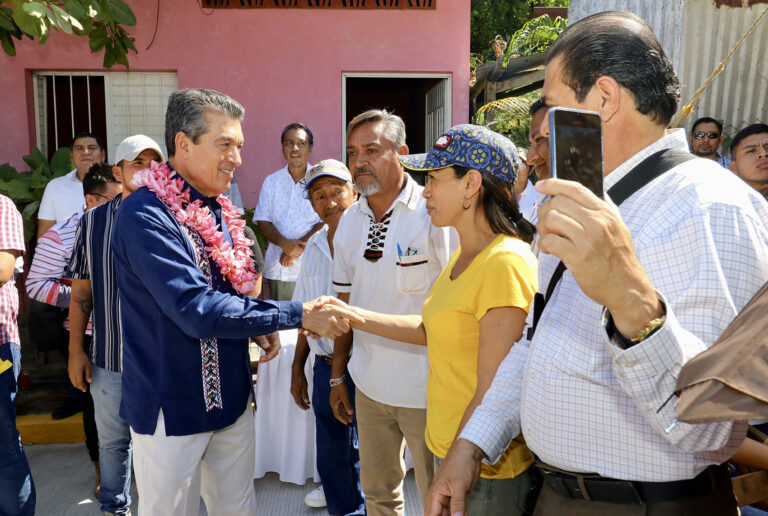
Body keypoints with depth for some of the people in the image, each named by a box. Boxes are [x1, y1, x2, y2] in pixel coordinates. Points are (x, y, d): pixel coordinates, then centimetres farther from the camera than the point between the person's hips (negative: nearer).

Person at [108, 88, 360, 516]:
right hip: (172, 408, -7)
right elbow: (196, 310, -29)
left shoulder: (220, 209, 6)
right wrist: (298, 315, -28)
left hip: (231, 396, 7)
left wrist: (260, 328, -2)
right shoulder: (145, 215, -20)